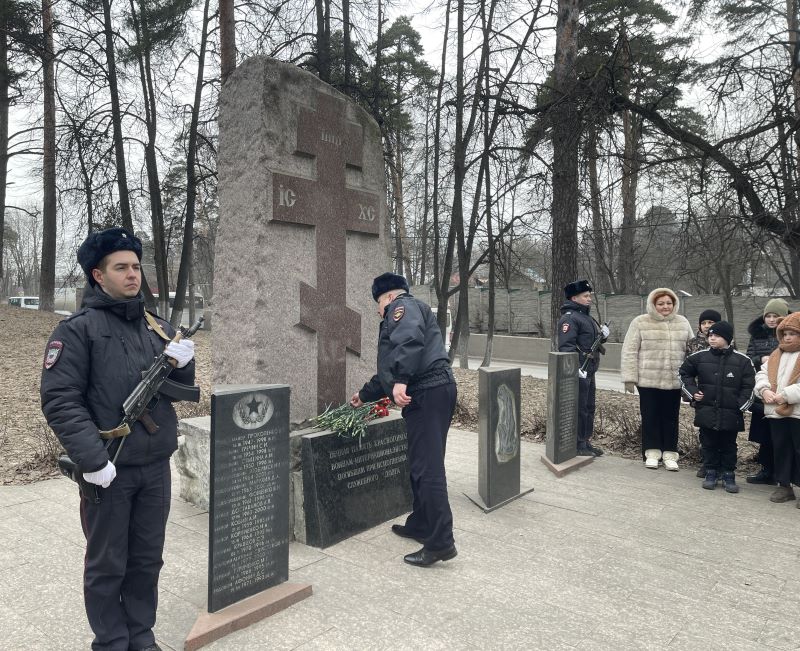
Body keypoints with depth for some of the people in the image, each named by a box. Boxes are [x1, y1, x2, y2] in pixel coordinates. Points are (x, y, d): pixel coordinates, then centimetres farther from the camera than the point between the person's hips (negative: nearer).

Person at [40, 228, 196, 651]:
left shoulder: (157, 326, 9)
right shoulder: (78, 329, -8)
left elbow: (181, 390, 14)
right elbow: (59, 400, -13)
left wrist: (182, 364, -8)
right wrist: (92, 459, -20)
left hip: (156, 466, 5)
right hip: (109, 470, -5)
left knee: (147, 560, 17)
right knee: (106, 565, 10)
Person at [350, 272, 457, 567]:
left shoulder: (403, 305, 2)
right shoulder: (398, 318, 32)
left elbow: (411, 339, -21)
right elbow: (388, 371, 40)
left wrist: (401, 381, -29)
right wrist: (364, 395, 48)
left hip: (428, 392, -11)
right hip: (429, 394, 11)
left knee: (428, 469, -9)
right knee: (421, 466, 18)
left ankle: (441, 543, -6)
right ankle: (420, 525, 31)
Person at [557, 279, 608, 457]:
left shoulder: (586, 316, 19)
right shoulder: (569, 318, -13)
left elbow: (592, 341, 26)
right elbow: (566, 346, -24)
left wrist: (603, 334, 5)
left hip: (588, 371, 10)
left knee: (589, 407, 16)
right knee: (579, 409, -4)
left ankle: (585, 441, 27)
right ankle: (578, 445, 4)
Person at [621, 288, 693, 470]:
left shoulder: (682, 323, 8)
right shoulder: (640, 323, -2)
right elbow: (629, 352, -4)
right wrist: (629, 378, -9)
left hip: (674, 381, 3)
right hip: (648, 380, -2)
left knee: (670, 418, 9)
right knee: (650, 417, 6)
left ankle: (669, 453, 20)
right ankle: (652, 452, 18)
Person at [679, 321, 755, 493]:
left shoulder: (743, 360, -5)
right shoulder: (699, 357, -1)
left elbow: (749, 386, 1)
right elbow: (684, 373, 13)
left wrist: (741, 405, -6)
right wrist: (692, 392, 4)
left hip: (730, 414, -1)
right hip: (706, 411, 1)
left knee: (728, 445, 11)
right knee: (708, 443, 10)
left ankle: (729, 474, 24)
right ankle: (711, 472, 23)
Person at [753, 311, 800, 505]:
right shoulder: (776, 354, 14)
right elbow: (762, 374, 13)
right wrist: (765, 390, -6)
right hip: (776, 411, 6)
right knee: (781, 449, 14)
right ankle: (784, 486, 25)